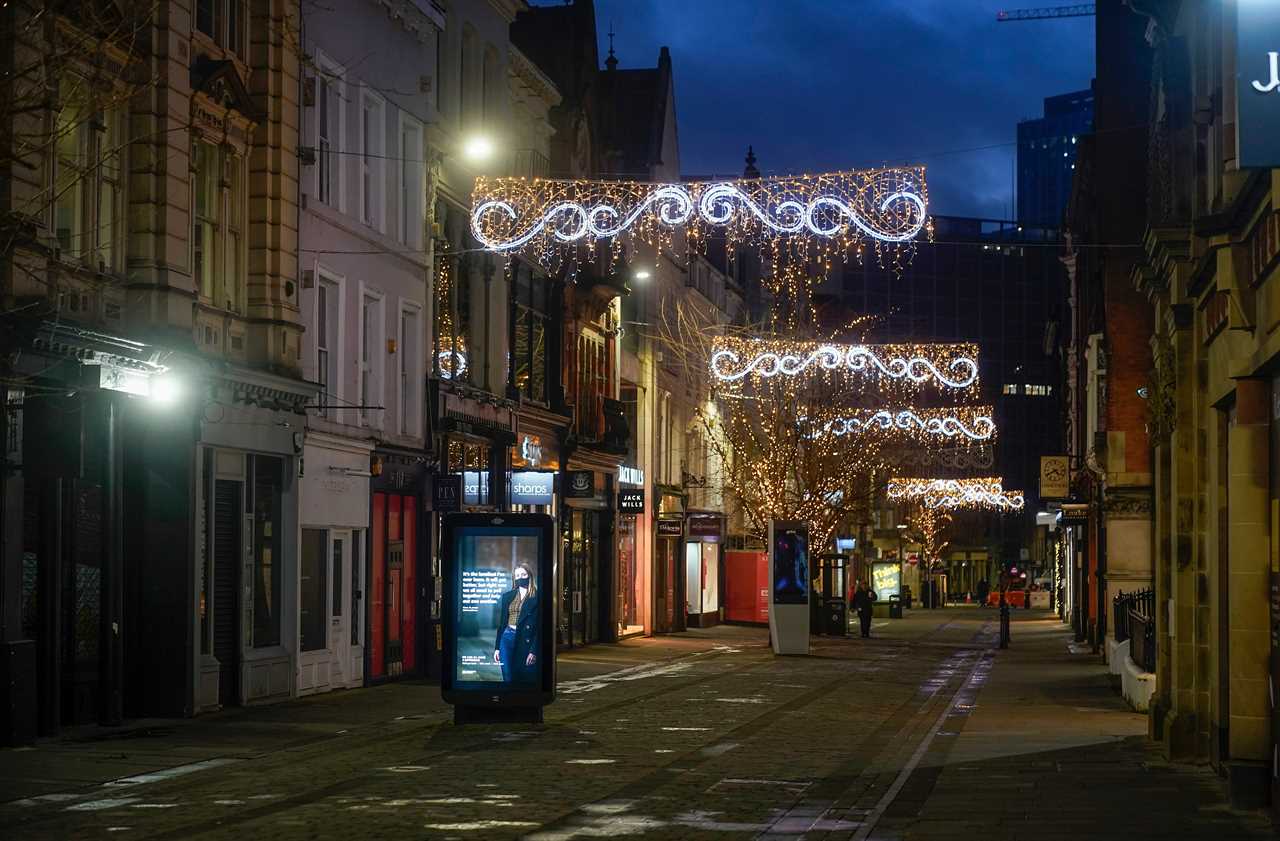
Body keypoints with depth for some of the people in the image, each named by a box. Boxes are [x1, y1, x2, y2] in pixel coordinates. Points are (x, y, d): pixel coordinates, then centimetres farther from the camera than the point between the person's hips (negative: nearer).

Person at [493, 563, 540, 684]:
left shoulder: (536, 597, -2)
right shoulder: (507, 596, 12)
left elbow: (539, 625, -6)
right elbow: (501, 622, 14)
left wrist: (533, 651, -13)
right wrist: (497, 647, 10)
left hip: (525, 641, -4)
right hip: (507, 638, 4)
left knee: (523, 678, -1)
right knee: (508, 678, 1)